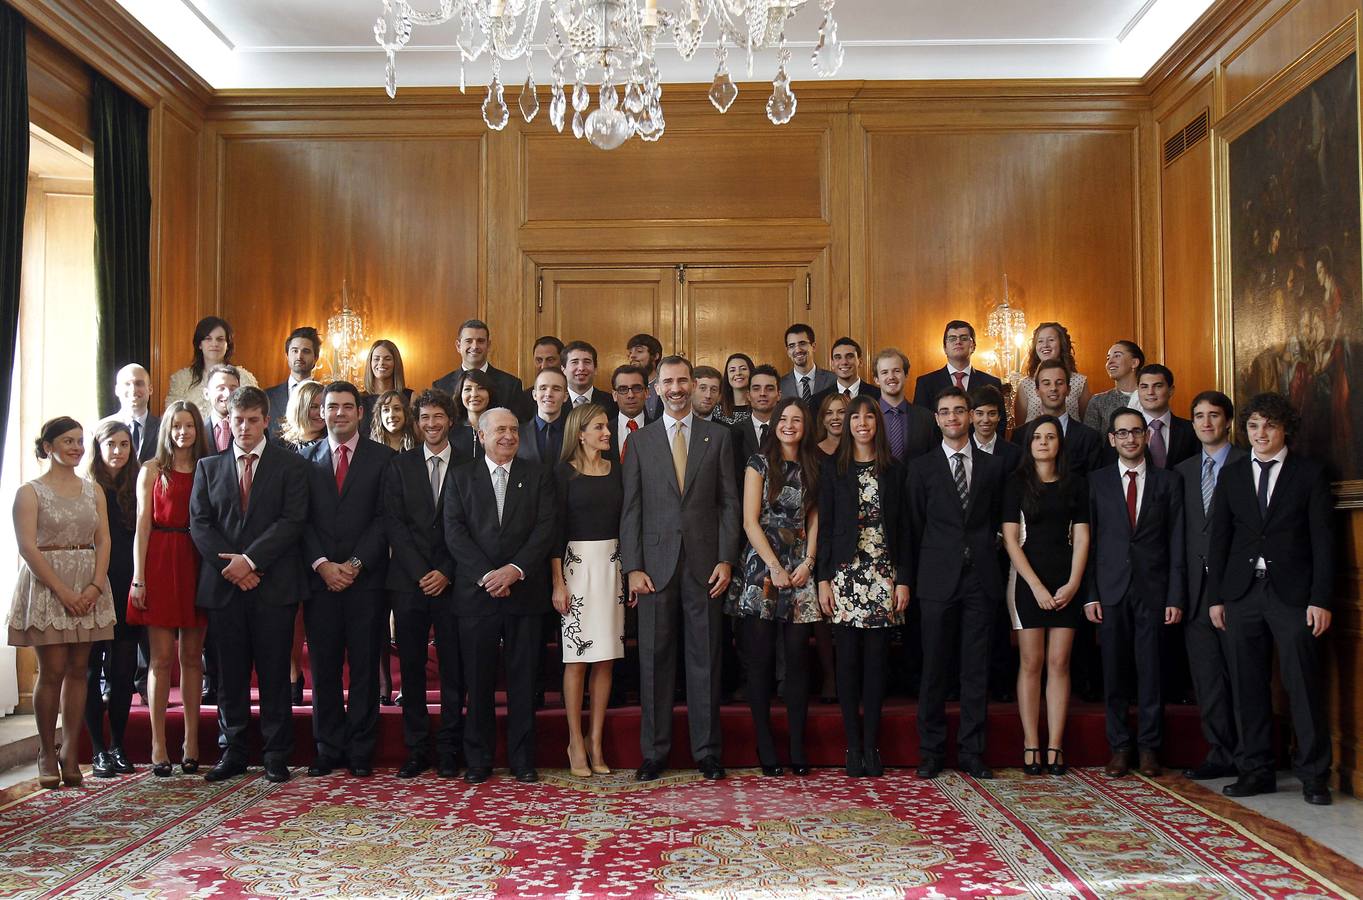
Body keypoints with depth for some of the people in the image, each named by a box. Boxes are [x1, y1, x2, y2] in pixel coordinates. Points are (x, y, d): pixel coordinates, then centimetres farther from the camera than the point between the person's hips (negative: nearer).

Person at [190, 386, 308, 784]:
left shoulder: (290, 464, 4)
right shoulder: (209, 466, 14)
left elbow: (292, 520, -5)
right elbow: (199, 523, 7)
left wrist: (250, 559, -13)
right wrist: (229, 564, -7)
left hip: (273, 584, -3)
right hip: (223, 585, 3)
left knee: (274, 674, 1)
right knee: (231, 674, 7)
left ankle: (276, 755, 8)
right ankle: (233, 752, 16)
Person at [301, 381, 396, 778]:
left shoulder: (382, 458, 5)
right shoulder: (306, 459, 10)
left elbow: (384, 518, -2)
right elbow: (301, 519, 4)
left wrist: (355, 563, -10)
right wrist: (321, 564, -8)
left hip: (366, 578, -1)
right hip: (320, 578, 2)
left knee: (365, 667, 2)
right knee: (323, 667, 5)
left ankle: (360, 751, 10)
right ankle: (328, 749, 14)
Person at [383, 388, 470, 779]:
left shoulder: (469, 466, 5)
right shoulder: (399, 466, 10)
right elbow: (393, 523, 2)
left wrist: (446, 572, -9)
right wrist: (420, 572, -7)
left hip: (452, 582, -1)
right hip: (409, 582, 1)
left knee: (453, 669, 1)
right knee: (411, 669, 4)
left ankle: (448, 751, 9)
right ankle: (416, 750, 11)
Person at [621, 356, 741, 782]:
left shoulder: (717, 436, 8)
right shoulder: (640, 441, 8)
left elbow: (729, 502, 6)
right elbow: (631, 508, 5)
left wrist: (726, 559, -3)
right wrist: (632, 567, -3)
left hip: (704, 562, 0)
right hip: (656, 563, 0)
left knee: (705, 658, 5)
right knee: (654, 659, 3)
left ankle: (707, 751, 14)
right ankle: (654, 751, 13)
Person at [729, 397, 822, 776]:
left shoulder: (811, 468, 12)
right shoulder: (759, 462, 2)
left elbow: (813, 520, 11)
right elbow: (750, 521, -4)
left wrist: (808, 563, -4)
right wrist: (776, 568, -9)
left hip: (800, 571, 3)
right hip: (762, 569, -3)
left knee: (798, 657, 1)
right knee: (760, 659, -1)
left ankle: (798, 746, 6)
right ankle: (766, 749, 5)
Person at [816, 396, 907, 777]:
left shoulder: (894, 471, 9)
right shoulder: (832, 468, 6)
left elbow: (902, 528, 8)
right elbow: (824, 525, 3)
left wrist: (903, 580, 1)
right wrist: (823, 579, -4)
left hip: (883, 575, 1)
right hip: (844, 574, -1)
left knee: (876, 660, 2)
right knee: (848, 659, -1)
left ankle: (872, 746, 8)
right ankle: (854, 746, 6)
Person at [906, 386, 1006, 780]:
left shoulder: (992, 466, 10)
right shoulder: (922, 467, 5)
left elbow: (997, 521, 12)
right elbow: (914, 529, 5)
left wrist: (988, 562, 4)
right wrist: (912, 580, 3)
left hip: (980, 579, 1)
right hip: (938, 580, -1)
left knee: (976, 669, 5)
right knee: (934, 669, 3)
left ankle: (972, 752, 13)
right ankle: (932, 751, 12)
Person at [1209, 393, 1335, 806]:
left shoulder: (1310, 473, 4)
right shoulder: (1231, 474, 12)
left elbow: (1323, 539, -1)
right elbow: (1219, 537, 11)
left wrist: (1321, 599, -8)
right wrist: (1215, 596, 6)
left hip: (1293, 593, -3)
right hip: (1242, 592, 3)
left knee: (1304, 683, -4)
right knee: (1249, 685, 5)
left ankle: (1313, 773, 6)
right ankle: (1255, 769, 14)